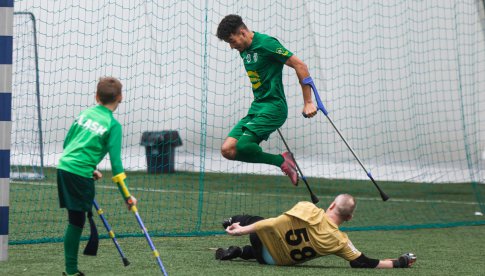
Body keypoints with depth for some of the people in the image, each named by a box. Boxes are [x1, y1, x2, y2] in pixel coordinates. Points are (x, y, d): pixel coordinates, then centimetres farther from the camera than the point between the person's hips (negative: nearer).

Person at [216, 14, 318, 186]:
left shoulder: (266, 43, -13)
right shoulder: (244, 50, 13)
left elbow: (300, 66, -12)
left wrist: (308, 103, -12)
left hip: (273, 106, -9)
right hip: (256, 107, 9)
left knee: (242, 145, -24)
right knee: (227, 150, -5)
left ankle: (282, 160, -2)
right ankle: (281, 162, 0)